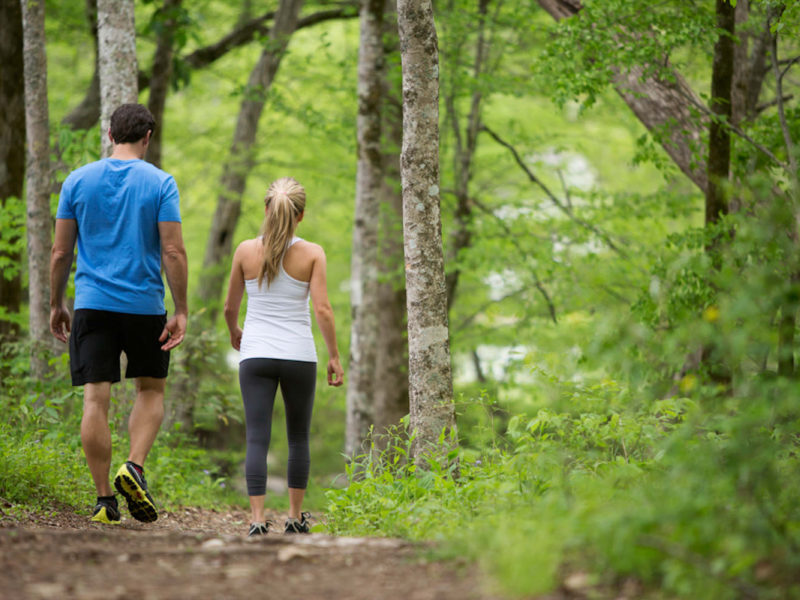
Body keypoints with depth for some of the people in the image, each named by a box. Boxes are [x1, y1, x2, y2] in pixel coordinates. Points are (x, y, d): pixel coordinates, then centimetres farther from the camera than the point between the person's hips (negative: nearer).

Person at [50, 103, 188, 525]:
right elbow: (173, 252, -8)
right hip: (145, 305, -1)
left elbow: (60, 252, 4)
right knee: (150, 389, 16)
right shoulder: (160, 183, -3)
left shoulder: (78, 181, 4)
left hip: (92, 304, 1)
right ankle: (135, 467, -6)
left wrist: (56, 305, 14)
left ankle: (104, 498, 0)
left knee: (96, 398, 1)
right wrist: (181, 311, -3)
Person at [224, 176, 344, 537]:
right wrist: (334, 355, -1)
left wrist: (234, 332, 29)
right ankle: (296, 517, 21)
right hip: (299, 355, 0)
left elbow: (230, 307, 9)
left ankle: (257, 518, -15)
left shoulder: (246, 251, 0)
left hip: (255, 355, 0)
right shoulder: (312, 254, -4)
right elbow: (322, 309, -9)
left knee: (257, 439, -3)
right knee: (298, 437, 16)